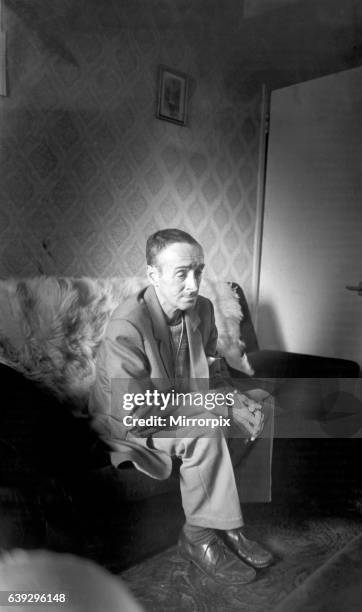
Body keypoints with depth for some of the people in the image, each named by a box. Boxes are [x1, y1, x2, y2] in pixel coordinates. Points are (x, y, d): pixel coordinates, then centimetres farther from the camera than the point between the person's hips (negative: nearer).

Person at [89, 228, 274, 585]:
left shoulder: (202, 309, -6)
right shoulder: (127, 327, -29)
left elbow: (213, 372, 7)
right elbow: (135, 415, -31)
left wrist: (234, 399, -17)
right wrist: (218, 407, -28)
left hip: (186, 404, 8)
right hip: (127, 424, -8)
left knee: (262, 404, -2)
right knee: (205, 432, -33)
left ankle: (226, 521, 3)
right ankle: (199, 537, -8)